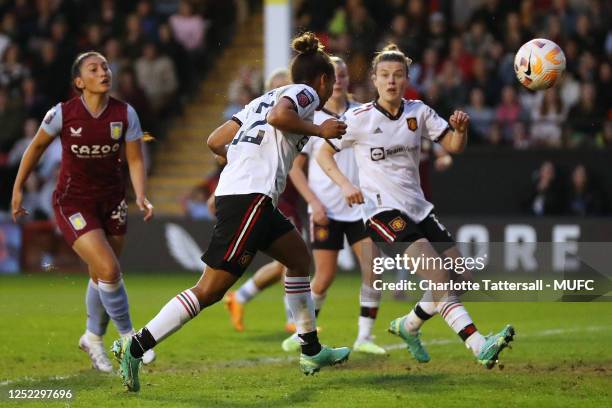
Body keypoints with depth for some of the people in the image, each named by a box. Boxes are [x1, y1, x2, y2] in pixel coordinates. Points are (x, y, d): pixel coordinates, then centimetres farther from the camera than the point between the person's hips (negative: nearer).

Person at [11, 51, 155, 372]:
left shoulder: (125, 114, -9)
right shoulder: (62, 114, -15)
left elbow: (135, 160, -3)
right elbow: (37, 147, 2)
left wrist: (141, 196, -19)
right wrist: (18, 187, 7)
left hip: (111, 201, 4)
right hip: (73, 203, -4)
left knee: (101, 277, 13)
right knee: (109, 270, -18)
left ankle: (93, 338, 37)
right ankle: (127, 335, 1)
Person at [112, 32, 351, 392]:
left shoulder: (265, 98, 26)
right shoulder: (306, 94, 3)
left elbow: (215, 140, 21)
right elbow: (280, 116, -21)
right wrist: (318, 130, -7)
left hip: (234, 189, 10)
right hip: (251, 197, -10)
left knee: (300, 257, 24)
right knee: (211, 289, -12)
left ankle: (312, 352, 30)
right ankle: (135, 348, -17)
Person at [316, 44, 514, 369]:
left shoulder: (418, 113, 6)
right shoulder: (359, 118, -6)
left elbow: (453, 146, 5)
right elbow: (323, 154, 0)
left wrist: (461, 129, -18)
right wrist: (345, 184, -16)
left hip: (417, 207, 6)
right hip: (382, 210, -6)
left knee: (459, 277, 2)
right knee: (438, 275, -23)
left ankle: (408, 325, 26)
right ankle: (479, 346, -31)